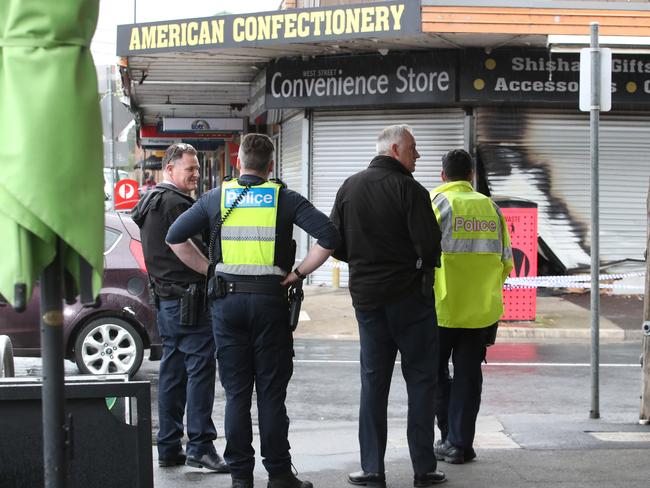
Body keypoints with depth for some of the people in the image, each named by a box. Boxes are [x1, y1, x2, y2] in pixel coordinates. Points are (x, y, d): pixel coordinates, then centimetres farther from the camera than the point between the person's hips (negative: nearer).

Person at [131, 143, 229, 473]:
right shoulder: (175, 202, -14)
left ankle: (169, 448, 15)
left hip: (164, 297, 10)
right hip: (188, 296, -10)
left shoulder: (149, 201, 19)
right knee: (200, 368, -8)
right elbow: (192, 248, -17)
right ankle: (200, 445, -9)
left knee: (172, 370, 12)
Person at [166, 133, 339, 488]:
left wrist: (208, 269, 8)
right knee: (271, 394, 4)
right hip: (270, 300, -1)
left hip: (227, 300, 2)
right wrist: (298, 273, -3)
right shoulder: (284, 198, -1)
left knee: (236, 393, 8)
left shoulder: (217, 198, 5)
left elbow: (174, 237, 5)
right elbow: (328, 236, -10)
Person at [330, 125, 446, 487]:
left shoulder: (349, 188, 6)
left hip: (366, 296, 5)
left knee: (373, 381, 9)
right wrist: (424, 263, 4)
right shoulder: (409, 189, -13)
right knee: (421, 380, 4)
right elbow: (431, 244, -18)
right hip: (410, 296, -5)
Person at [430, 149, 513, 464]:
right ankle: (460, 444, 10)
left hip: (441, 308, -3)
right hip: (481, 310, 3)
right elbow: (506, 262, 9)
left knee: (435, 373, 12)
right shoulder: (490, 207, 6)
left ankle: (449, 436, 7)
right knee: (468, 376, 9)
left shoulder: (437, 202, -6)